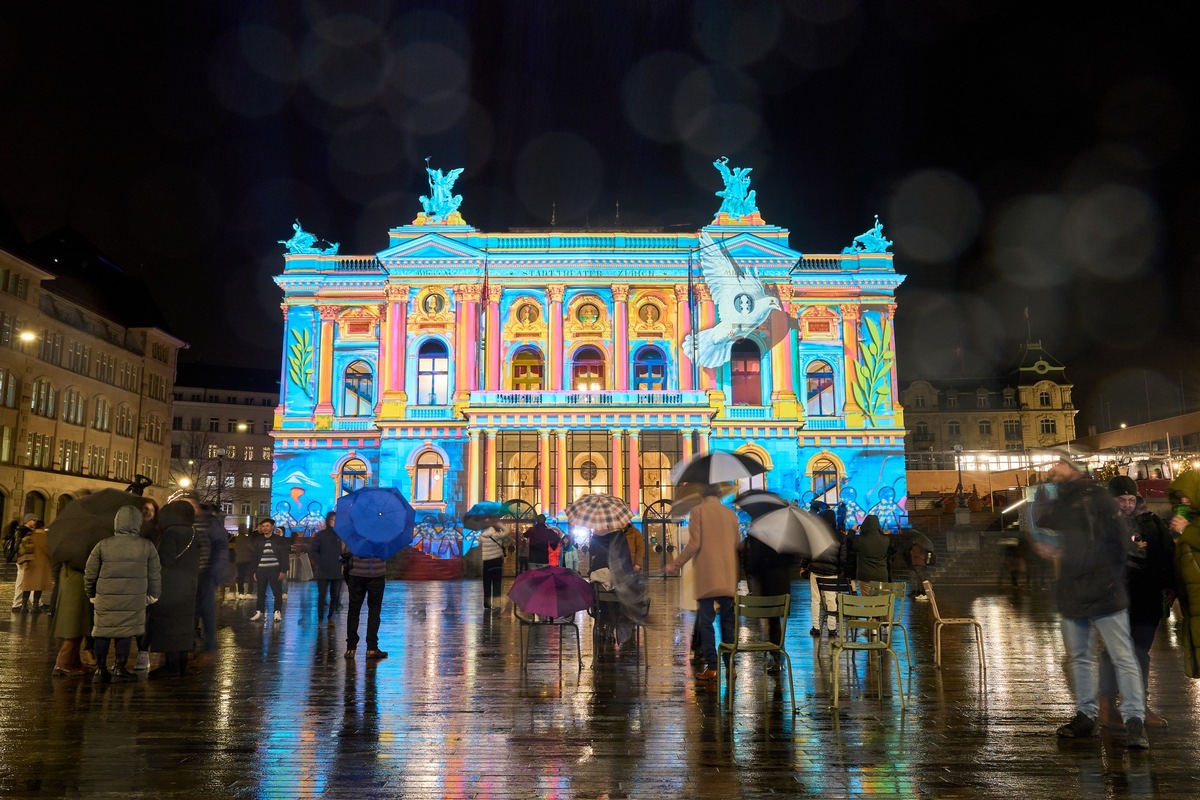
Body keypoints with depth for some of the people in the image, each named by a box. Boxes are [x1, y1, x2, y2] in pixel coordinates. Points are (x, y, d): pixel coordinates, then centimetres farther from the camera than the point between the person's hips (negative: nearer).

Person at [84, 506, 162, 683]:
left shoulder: (102, 545, -2)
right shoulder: (147, 546, -3)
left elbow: (90, 573, 4)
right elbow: (155, 574, 4)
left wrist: (91, 593, 19)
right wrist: (153, 595, 18)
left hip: (105, 598, 1)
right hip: (134, 600, -1)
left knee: (102, 632, 12)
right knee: (126, 632, 8)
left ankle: (100, 670, 16)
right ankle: (120, 668, 9)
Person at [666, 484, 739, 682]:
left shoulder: (698, 511, -3)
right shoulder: (731, 513, 10)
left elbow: (694, 544, -10)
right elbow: (736, 545, 14)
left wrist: (676, 564, -1)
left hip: (707, 577, -4)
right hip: (728, 578, 4)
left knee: (706, 622, 0)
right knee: (728, 621, 10)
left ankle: (711, 667, -3)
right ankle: (730, 665, 11)